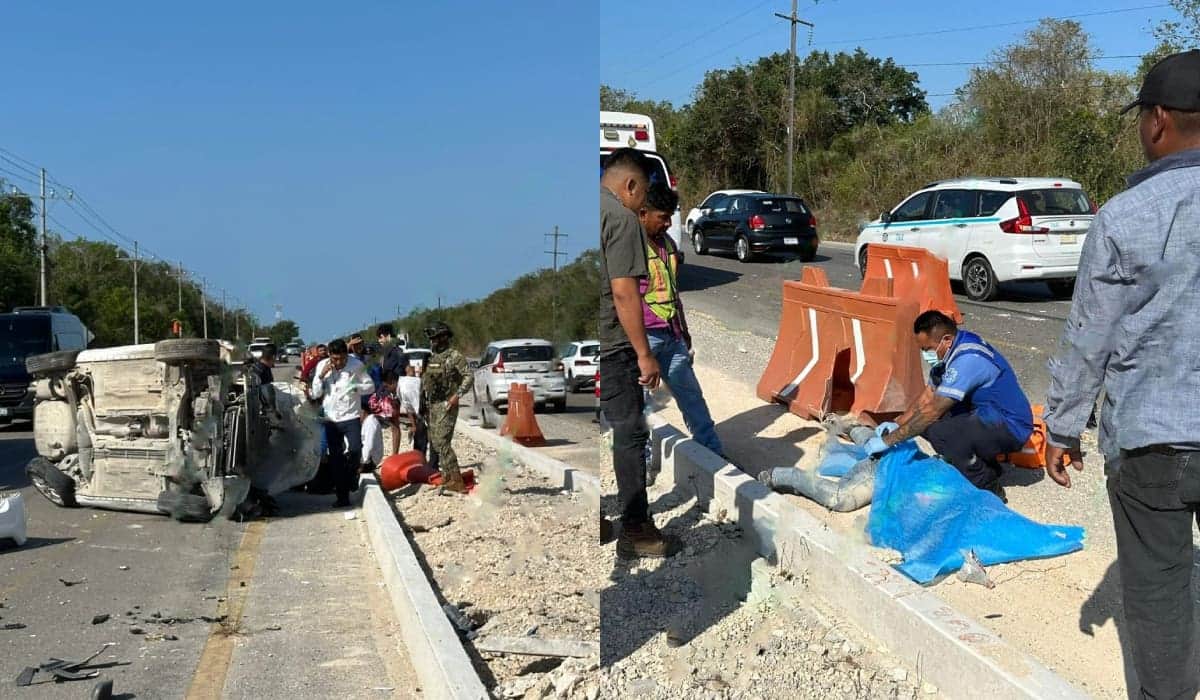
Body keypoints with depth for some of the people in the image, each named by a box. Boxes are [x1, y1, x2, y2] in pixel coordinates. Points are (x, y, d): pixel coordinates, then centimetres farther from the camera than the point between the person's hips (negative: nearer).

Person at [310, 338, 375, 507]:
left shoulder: (356, 365, -6)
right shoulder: (322, 365, 1)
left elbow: (371, 386, 0)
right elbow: (316, 394, 1)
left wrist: (356, 387, -19)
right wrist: (321, 375, -14)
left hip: (351, 417, -2)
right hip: (331, 419, 3)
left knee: (355, 450, -20)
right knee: (336, 459, 6)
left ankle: (351, 475, 12)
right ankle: (342, 496, 15)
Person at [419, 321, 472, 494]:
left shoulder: (454, 356, -8)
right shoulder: (432, 358, 17)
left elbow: (468, 377, -14)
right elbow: (425, 381, 25)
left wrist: (457, 395, -23)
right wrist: (424, 402, 19)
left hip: (446, 405, -9)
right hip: (432, 405, 9)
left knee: (441, 442, -17)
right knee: (434, 442, 10)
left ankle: (456, 481, -16)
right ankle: (446, 476, 18)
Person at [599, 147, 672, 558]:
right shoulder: (621, 217, -12)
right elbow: (624, 293, -18)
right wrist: (644, 354, -13)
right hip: (609, 345, -8)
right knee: (629, 432, 1)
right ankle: (635, 529, 6)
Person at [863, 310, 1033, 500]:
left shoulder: (968, 359, -26)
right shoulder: (953, 352, 3)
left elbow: (932, 411, -26)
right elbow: (926, 399, 12)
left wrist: (888, 440, -21)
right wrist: (897, 424, -1)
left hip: (1011, 427, -10)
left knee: (937, 431, -29)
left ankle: (989, 489, -9)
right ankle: (987, 468, 13)